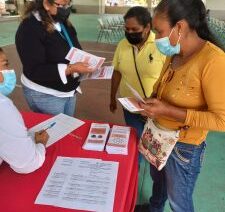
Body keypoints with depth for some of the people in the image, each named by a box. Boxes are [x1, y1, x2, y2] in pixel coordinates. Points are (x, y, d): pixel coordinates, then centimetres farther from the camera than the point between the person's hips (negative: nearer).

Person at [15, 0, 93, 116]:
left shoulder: (64, 23, 5)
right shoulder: (29, 29, -19)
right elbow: (34, 71, -24)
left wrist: (85, 63, -8)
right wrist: (70, 69, -32)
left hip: (69, 90, 7)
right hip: (45, 95, -7)